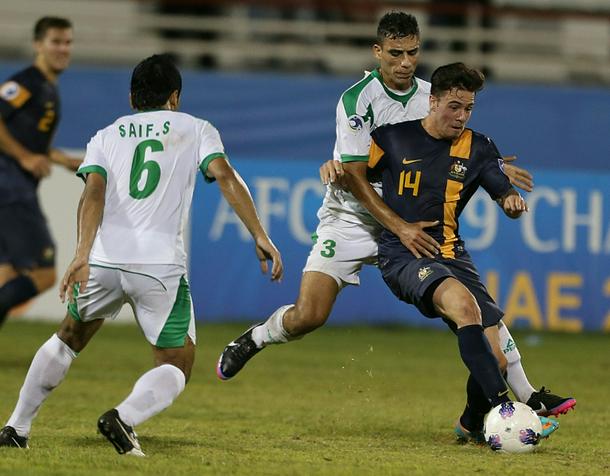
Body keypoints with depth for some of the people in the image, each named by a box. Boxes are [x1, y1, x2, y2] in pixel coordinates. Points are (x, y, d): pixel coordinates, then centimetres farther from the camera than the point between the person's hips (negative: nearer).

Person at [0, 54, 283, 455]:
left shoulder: (106, 136, 19)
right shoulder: (195, 129, 16)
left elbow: (94, 192, 1)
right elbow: (225, 176, -2)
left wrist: (82, 254, -12)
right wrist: (260, 236, -6)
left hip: (103, 258, 3)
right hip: (160, 263, -3)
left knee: (69, 338, 29)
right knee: (176, 368, 9)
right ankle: (125, 417, -21)